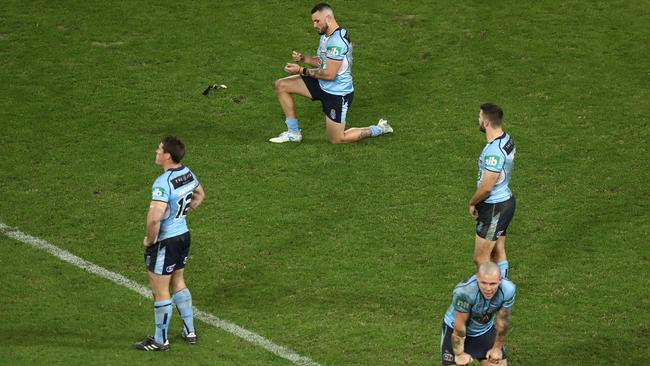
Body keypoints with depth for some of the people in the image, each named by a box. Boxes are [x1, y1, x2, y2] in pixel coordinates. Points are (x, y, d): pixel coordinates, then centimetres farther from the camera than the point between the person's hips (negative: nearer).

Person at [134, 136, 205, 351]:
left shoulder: (163, 183, -27)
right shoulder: (187, 173, 0)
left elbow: (154, 218, -35)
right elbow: (199, 195, 21)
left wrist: (149, 240, -17)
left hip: (165, 242, -9)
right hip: (184, 235, 9)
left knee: (160, 291, 5)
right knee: (178, 283, 24)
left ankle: (160, 340, 17)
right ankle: (189, 332, 32)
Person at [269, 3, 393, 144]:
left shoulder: (337, 42, -27)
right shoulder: (326, 36, 5)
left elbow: (329, 74, -27)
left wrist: (301, 71, -22)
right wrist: (304, 58, -6)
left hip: (338, 94, -10)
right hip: (322, 85, 10)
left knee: (336, 140, 0)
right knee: (281, 85, 2)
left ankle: (378, 129, 17)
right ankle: (293, 133, 9)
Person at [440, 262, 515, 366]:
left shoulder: (508, 290, -26)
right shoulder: (464, 292, -39)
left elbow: (502, 321, -10)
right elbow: (460, 325, -25)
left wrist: (497, 348, 2)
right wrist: (460, 354, -14)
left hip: (485, 329, 4)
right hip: (454, 329, -4)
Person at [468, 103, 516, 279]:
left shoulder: (494, 151, -28)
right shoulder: (507, 139, 3)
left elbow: (486, 187, -26)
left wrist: (472, 203, -7)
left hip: (494, 208, -10)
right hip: (506, 200, 10)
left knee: (480, 258, -1)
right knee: (498, 253, 19)